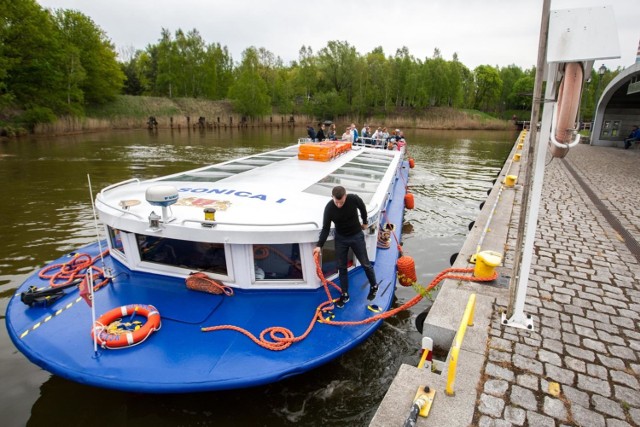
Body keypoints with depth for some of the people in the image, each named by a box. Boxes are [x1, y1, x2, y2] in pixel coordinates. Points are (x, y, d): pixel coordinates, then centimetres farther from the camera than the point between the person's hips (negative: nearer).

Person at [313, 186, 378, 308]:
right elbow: (326, 228, -15)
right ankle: (345, 294, 21)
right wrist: (319, 245, -22)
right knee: (341, 267, 6)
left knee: (365, 263, 10)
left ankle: (374, 286, 33)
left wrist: (365, 222, 13)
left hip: (356, 236, -1)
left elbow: (362, 208, -1)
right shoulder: (329, 208, -23)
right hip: (340, 238, 1)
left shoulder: (354, 199, -25)